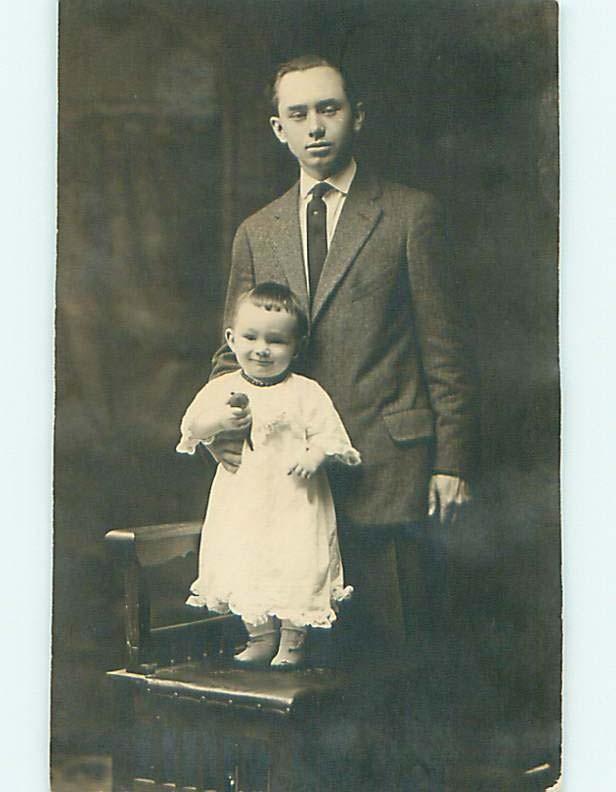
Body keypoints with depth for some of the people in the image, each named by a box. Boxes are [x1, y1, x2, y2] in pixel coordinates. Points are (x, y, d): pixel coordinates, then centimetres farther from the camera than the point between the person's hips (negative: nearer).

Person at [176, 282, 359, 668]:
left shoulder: (305, 393, -4)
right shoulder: (223, 388, 6)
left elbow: (331, 434, -6)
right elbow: (191, 428, 6)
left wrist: (316, 454, -26)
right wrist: (218, 422, -13)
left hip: (294, 501, -3)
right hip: (242, 499, 4)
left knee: (296, 567, -4)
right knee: (244, 566, 8)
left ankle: (292, 645, 13)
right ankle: (260, 638, 25)